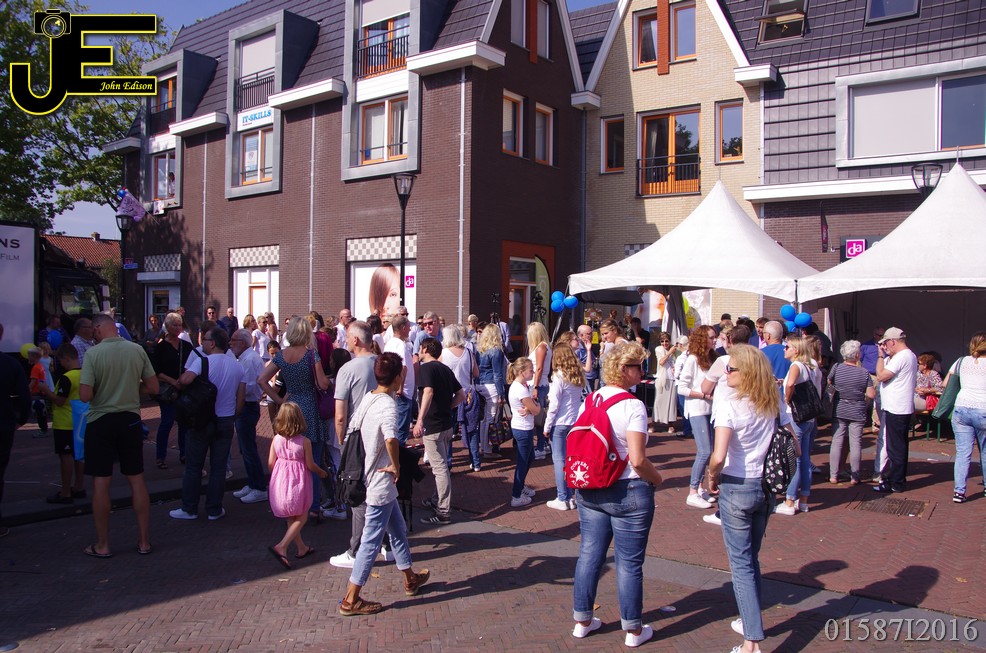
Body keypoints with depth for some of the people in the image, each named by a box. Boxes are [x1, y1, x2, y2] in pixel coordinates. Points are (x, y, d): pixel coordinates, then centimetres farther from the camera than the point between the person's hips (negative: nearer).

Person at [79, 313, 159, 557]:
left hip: (101, 421, -3)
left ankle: (102, 545, 15)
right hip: (130, 419, 3)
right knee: (137, 480, 10)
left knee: (101, 482, 7)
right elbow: (153, 387, 2)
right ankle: (144, 541, 16)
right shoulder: (137, 350, -3)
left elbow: (85, 396, -17)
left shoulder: (93, 353, -13)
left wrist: (101, 390, 4)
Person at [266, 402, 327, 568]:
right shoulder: (304, 442, -15)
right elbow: (310, 465, -8)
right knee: (301, 517, 9)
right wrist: (321, 472, 12)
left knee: (291, 517, 19)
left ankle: (301, 548, 30)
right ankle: (282, 546, -5)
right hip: (298, 482, -5)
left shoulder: (276, 439, -5)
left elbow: (270, 463, 0)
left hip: (280, 480, 5)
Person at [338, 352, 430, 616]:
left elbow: (351, 431, 12)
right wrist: (396, 466, -23)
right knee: (372, 540, 3)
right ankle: (351, 600, 13)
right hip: (381, 483, -9)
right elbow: (390, 438, -40)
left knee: (398, 529, 23)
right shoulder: (388, 405, -22)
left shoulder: (367, 399, 3)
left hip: (368, 477, 9)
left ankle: (411, 579, 40)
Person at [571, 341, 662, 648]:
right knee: (629, 563, 7)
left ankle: (582, 621, 28)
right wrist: (657, 479, -4)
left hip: (589, 491, 6)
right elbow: (638, 460, -21)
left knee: (589, 554, 15)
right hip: (627, 493, -6)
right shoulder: (633, 406, -17)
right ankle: (634, 630, 22)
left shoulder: (590, 400, 3)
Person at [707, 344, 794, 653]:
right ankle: (751, 620, 37)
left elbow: (718, 456, -25)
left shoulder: (729, 406, -18)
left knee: (741, 563, 4)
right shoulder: (775, 405, 1)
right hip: (766, 488, 6)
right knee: (751, 558, 22)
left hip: (736, 489, -6)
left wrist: (712, 477, -7)